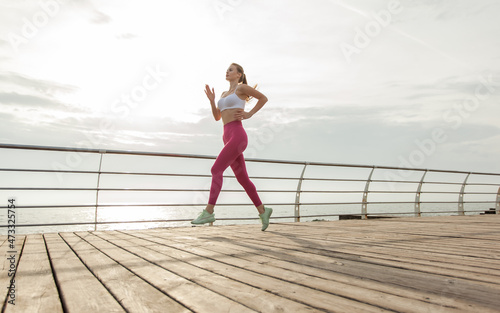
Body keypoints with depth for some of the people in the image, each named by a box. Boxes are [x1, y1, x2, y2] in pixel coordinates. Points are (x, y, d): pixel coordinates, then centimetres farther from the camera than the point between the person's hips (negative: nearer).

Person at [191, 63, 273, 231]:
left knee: (216, 170, -16)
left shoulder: (242, 87, 4)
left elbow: (263, 98, 8)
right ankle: (262, 210, 17)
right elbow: (217, 117, 24)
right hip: (228, 138, 9)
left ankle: (208, 212, -14)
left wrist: (249, 114, 1)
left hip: (237, 136, -9)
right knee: (242, 178, 8)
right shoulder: (225, 94, 27)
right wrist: (211, 100, 10)